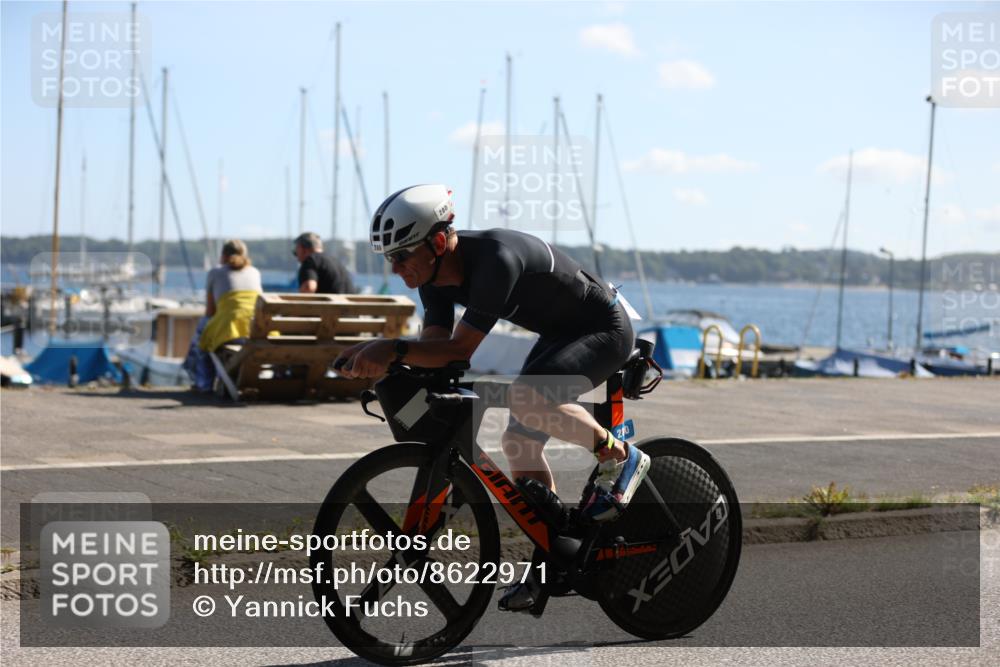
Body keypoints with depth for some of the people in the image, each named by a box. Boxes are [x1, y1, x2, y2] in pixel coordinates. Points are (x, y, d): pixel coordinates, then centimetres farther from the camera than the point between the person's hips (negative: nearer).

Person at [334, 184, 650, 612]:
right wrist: (378, 357, -27)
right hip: (559, 334, 9)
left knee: (526, 397, -32)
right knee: (519, 443, 5)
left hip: (604, 329, -9)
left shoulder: (496, 260, -35)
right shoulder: (435, 272, -9)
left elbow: (460, 350, -37)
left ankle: (620, 458, -9)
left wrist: (393, 349, -44)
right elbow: (435, 344, -11)